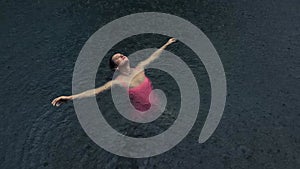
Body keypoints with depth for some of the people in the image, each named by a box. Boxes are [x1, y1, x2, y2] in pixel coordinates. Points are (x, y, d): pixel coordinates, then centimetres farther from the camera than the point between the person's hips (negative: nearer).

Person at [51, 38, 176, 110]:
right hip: (144, 112, -4)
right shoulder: (118, 82, -19)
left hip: (157, 103, 4)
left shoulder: (139, 68, -6)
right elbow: (95, 91, -26)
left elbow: (153, 56, 6)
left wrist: (167, 44, 17)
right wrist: (70, 97, -34)